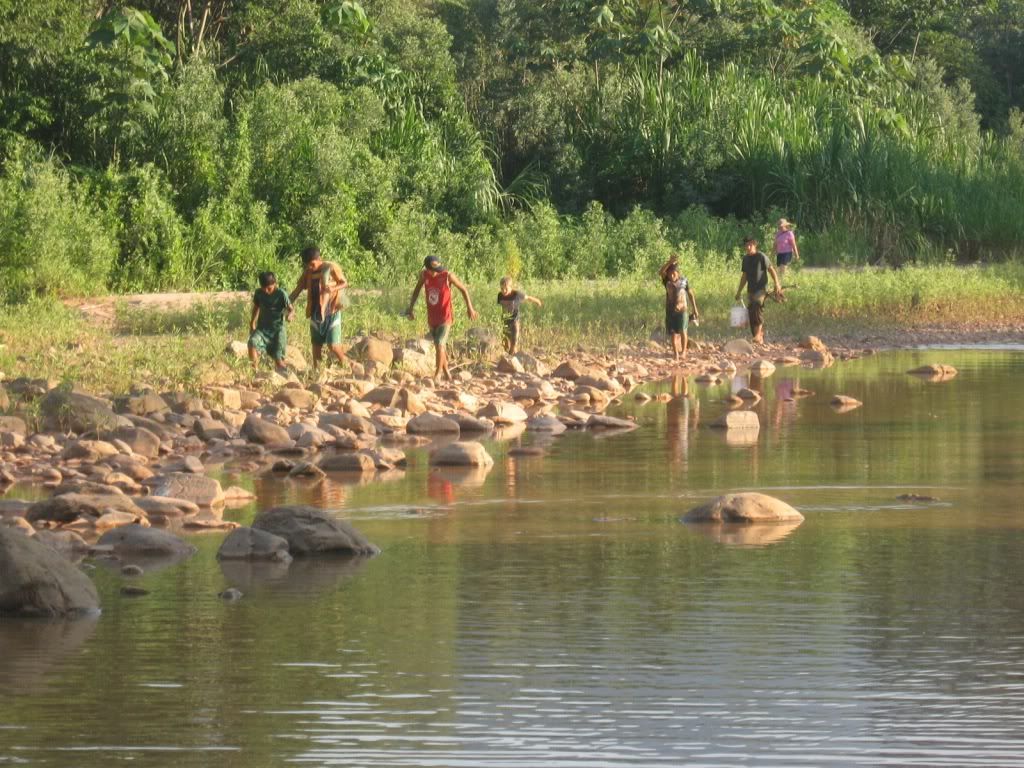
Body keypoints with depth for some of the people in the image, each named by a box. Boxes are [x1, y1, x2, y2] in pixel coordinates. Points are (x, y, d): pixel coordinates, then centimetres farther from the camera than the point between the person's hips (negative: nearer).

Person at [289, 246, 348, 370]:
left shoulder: (331, 268, -9)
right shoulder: (307, 272, 3)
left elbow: (345, 283, -3)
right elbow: (298, 290, 7)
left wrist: (334, 288, -24)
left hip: (331, 312, -5)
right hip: (315, 313, 5)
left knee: (333, 345, -10)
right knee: (316, 345, 7)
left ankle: (345, 366, 10)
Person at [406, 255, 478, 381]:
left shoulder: (448, 276, -18)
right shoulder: (424, 275, -7)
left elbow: (463, 289, -7)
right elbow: (417, 290, 12)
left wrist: (470, 307, -15)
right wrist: (410, 308, 12)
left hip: (445, 317, -5)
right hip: (432, 318, 5)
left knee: (440, 344, -14)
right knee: (439, 345, 14)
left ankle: (438, 373, -3)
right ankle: (446, 372, 28)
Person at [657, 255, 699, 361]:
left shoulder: (684, 281, -4)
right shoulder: (667, 281, -3)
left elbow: (691, 295, 4)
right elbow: (660, 272, -22)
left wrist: (695, 309, 5)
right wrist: (669, 262, -34)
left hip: (682, 309, -2)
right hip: (671, 309, 2)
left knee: (682, 330, -11)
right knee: (673, 332, 3)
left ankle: (683, 352, -6)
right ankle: (676, 354, 9)